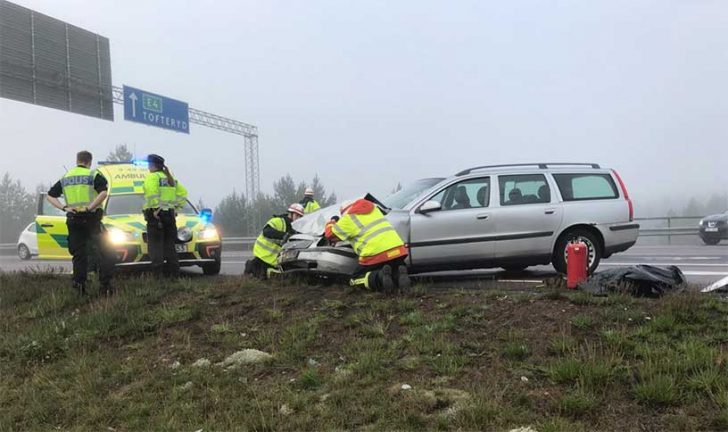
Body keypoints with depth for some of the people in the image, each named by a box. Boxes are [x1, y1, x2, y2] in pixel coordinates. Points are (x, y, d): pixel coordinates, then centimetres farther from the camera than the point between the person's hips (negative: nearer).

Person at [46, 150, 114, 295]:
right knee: (104, 253, 0)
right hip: (91, 219, -5)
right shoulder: (94, 175, -4)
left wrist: (64, 207, 1)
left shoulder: (65, 178, 14)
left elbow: (50, 196, 14)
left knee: (78, 255, 12)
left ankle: (80, 287, 10)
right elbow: (104, 192, -22)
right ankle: (105, 286, -7)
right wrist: (90, 207, -18)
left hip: (73, 220, 5)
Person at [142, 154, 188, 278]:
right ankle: (174, 273, 11)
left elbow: (153, 194, -21)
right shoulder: (170, 178, 16)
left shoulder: (152, 177, -6)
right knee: (169, 245, 11)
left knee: (155, 246, -5)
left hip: (155, 215, -7)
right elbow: (183, 192, 14)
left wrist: (155, 209, -18)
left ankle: (158, 273, -9)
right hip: (170, 214, 7)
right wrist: (176, 207, 13)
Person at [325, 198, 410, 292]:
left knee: (356, 280, 14)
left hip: (376, 254, -5)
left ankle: (380, 276, -16)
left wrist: (331, 223, 36)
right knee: (396, 272, 31)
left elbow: (330, 234, 14)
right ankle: (400, 274, -7)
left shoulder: (348, 218, 6)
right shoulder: (373, 208, 24)